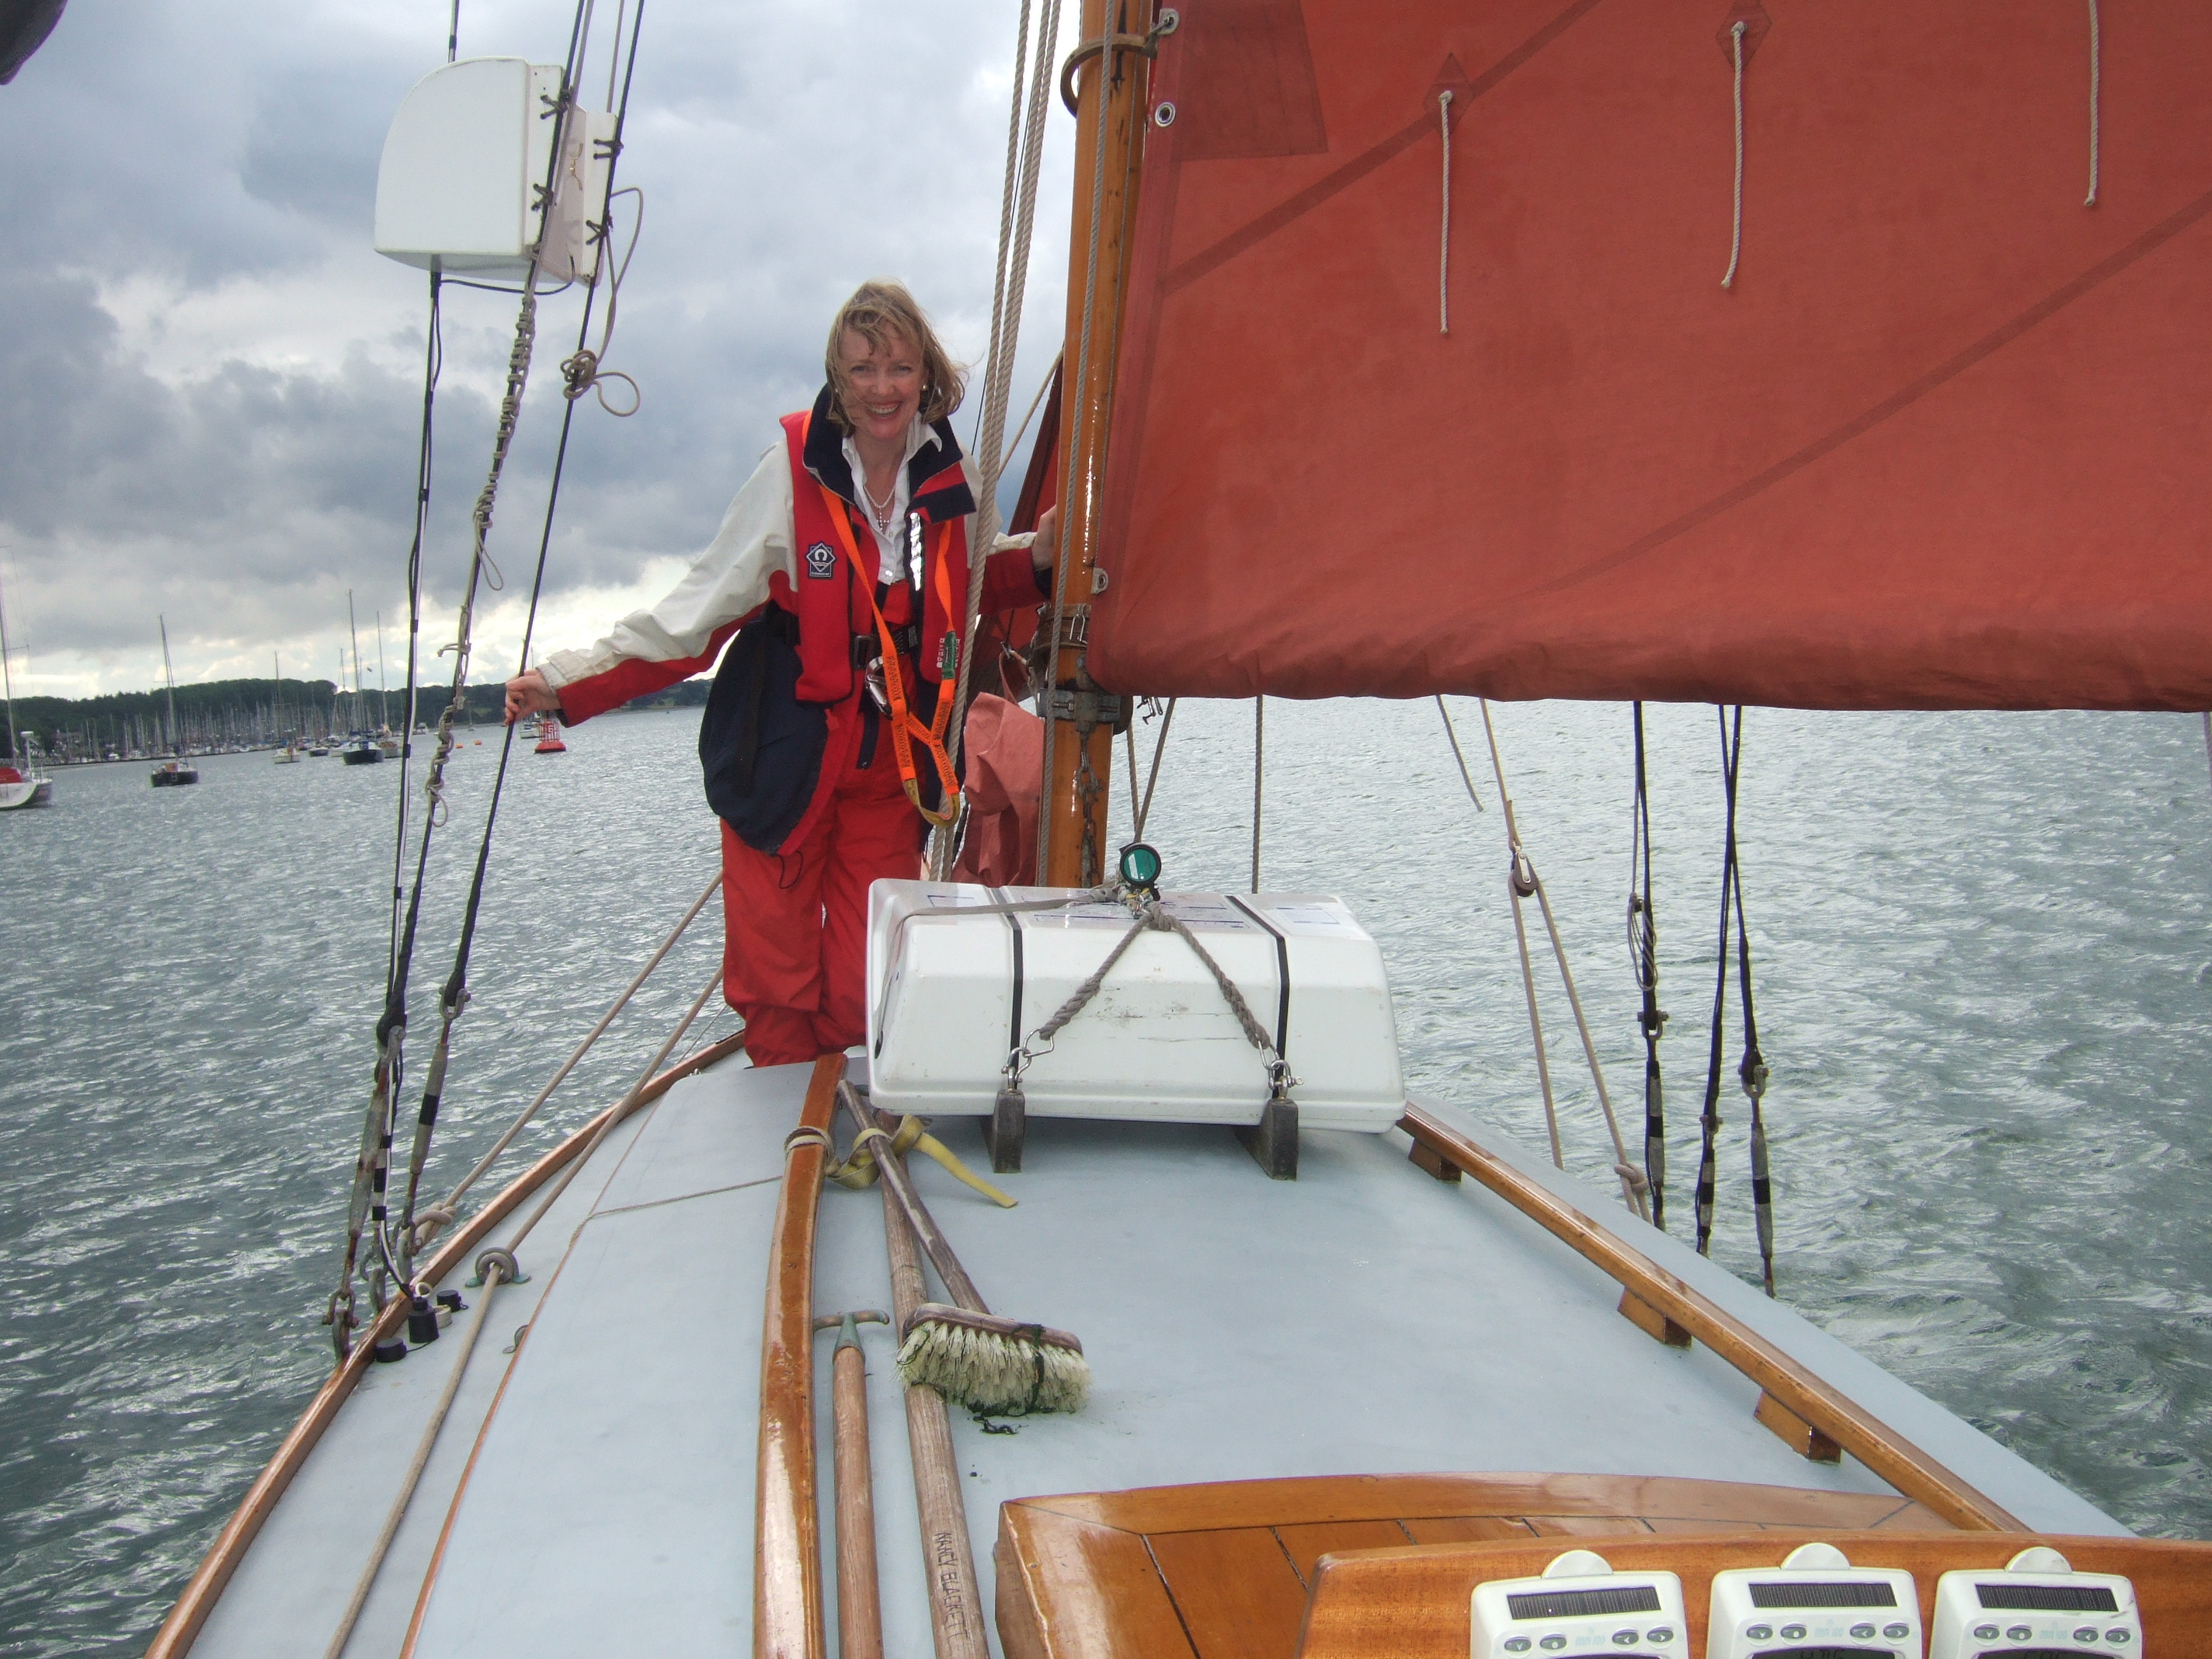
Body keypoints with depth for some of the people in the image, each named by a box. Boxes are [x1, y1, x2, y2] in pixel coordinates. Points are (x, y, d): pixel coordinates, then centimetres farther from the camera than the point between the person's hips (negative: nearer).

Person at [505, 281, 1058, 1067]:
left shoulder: (948, 476, 2)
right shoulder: (794, 471, -10)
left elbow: (969, 589, 21)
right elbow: (698, 610, -8)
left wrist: (1037, 558, 0)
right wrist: (566, 683, -14)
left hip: (892, 768, 3)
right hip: (784, 758, -3)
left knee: (868, 988, 1)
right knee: (777, 981, 1)